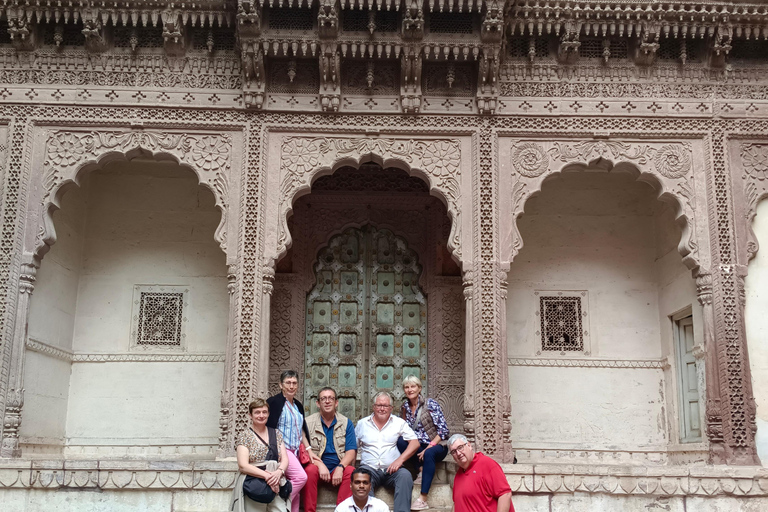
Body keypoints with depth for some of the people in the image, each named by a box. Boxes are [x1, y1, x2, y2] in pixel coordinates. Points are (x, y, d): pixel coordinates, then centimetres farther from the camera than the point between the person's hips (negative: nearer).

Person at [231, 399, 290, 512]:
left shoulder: (276, 434, 17)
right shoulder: (244, 436, 5)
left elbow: (284, 460, 11)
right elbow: (243, 466, -4)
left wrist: (279, 472, -12)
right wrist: (266, 476, -15)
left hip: (275, 482, 2)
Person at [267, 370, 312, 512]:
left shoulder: (298, 406, 17)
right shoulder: (274, 402, -5)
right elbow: (269, 429, -8)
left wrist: (309, 450, 12)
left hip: (295, 451, 7)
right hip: (281, 449, -7)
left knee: (294, 491, 1)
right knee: (301, 476, -23)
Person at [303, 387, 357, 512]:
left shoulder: (346, 423, 7)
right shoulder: (308, 423, 3)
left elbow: (351, 451, -1)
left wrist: (340, 468, -20)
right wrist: (320, 465, -22)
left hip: (339, 468, 1)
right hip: (316, 465, -1)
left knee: (351, 471, -29)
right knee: (310, 470, -32)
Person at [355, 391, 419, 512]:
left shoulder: (399, 423, 12)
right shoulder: (362, 424, 17)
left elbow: (415, 443, 4)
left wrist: (400, 460, -11)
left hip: (392, 470, 0)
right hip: (370, 468, 0)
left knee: (405, 475, -33)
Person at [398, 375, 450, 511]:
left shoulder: (431, 404, -7)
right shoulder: (404, 408, 7)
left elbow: (443, 430, -12)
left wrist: (428, 447, -21)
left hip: (436, 446, -4)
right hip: (417, 448, 4)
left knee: (428, 453, -39)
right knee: (399, 442, -24)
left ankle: (423, 499, -41)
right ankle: (422, 469, -18)